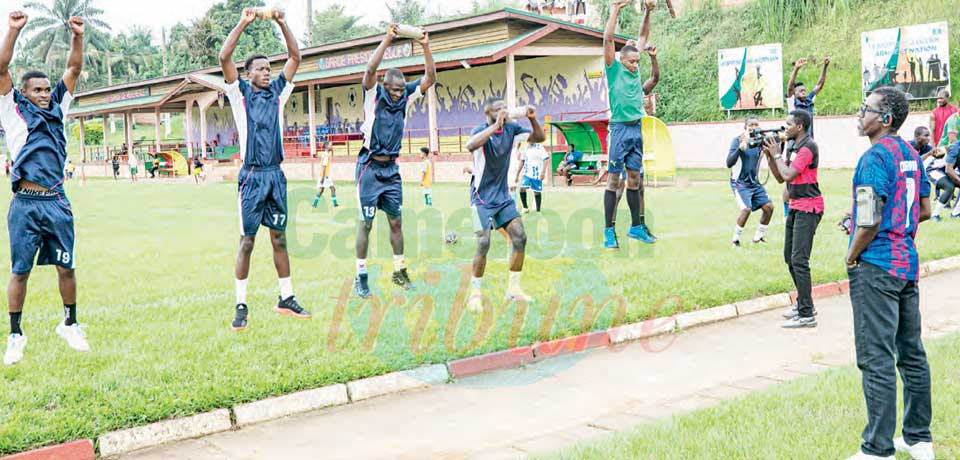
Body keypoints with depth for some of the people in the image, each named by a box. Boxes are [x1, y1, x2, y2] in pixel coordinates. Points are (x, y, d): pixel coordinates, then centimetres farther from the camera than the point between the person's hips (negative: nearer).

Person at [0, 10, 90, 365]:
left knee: (66, 267, 7)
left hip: (57, 203, 3)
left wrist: (77, 36, 0)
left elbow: (74, 69, 12)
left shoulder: (58, 108, 14)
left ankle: (70, 325, 23)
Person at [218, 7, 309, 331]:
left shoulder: (277, 92, 12)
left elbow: (295, 57, 10)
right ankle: (241, 306, 2)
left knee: (279, 237, 9)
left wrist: (282, 23, 1)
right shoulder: (240, 93, 1)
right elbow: (224, 58, -12)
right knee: (247, 240, -3)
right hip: (252, 175, -4)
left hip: (276, 174, 4)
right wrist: (243, 23, -13)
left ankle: (286, 298, 17)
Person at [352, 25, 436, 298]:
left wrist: (425, 46, -11)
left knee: (396, 221, 9)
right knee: (366, 222, -3)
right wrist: (387, 40, -28)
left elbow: (430, 78, -1)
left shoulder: (406, 97, 4)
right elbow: (370, 70, -26)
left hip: (392, 168, 5)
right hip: (370, 167, -5)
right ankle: (361, 276, 3)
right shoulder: (373, 95, -8)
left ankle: (399, 271, 19)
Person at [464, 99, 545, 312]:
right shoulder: (481, 131, -16)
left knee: (520, 237, -3)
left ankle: (513, 288, 10)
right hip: (482, 196, -6)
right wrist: (495, 125, -41)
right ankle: (475, 293, -2)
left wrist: (533, 119, -16)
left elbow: (539, 138, 2)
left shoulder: (511, 129, -1)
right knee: (483, 242, -15)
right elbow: (470, 145, -39)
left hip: (503, 194, 6)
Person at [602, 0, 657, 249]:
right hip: (620, 128, -6)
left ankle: (637, 227, 17)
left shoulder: (635, 69, 12)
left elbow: (642, 37, 20)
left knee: (635, 178, 10)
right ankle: (609, 231, -3)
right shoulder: (614, 69, -2)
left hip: (637, 129, 6)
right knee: (613, 179, -4)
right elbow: (608, 40, -11)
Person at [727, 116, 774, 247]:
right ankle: (735, 239, -2)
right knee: (746, 209, -21)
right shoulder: (737, 141, -14)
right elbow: (729, 163, -24)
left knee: (769, 207, -2)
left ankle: (758, 237, 16)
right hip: (739, 182, -6)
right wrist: (740, 147, -38)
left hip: (754, 182, 6)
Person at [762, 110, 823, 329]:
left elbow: (788, 175, -21)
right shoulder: (793, 147, 15)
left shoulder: (808, 147, -14)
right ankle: (802, 304, 25)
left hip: (808, 208, -10)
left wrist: (777, 154, -8)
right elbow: (780, 178, 15)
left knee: (799, 260, -13)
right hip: (795, 207, 10)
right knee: (790, 258, 15)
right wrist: (769, 155, 6)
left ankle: (807, 314, -11)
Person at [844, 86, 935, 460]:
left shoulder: (875, 157, -16)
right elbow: (924, 211, 18)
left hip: (875, 267, -9)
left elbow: (870, 221, -21)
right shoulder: (910, 154, 11)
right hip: (907, 263, 9)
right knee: (911, 354, 16)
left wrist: (852, 256, -7)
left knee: (876, 360, -4)